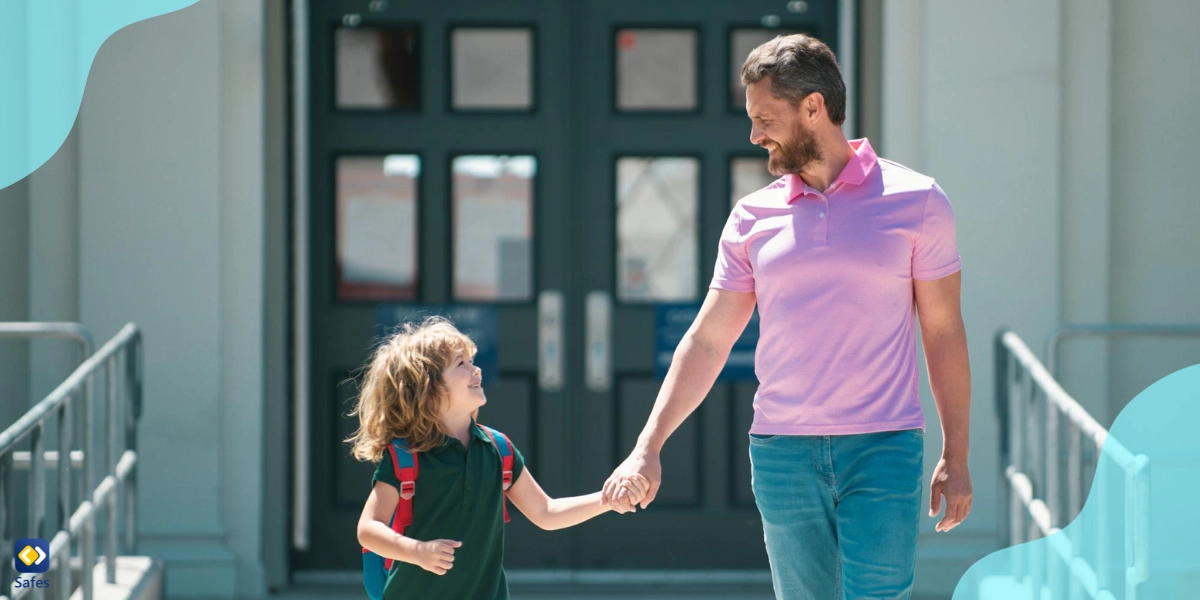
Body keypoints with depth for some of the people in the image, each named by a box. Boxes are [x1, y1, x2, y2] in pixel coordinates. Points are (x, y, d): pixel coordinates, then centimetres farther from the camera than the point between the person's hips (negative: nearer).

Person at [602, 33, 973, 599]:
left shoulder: (915, 200, 1)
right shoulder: (753, 217, 9)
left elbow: (943, 332, 4)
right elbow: (707, 340, 11)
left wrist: (956, 457, 2)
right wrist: (647, 448, 4)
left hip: (884, 451, -3)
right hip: (781, 452, 3)